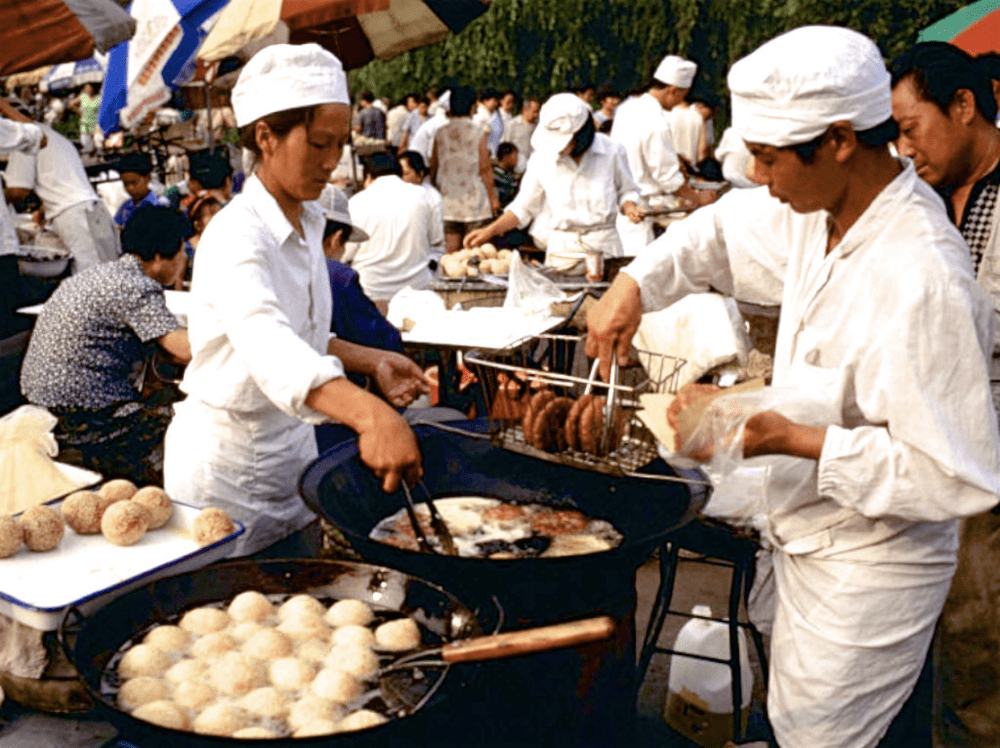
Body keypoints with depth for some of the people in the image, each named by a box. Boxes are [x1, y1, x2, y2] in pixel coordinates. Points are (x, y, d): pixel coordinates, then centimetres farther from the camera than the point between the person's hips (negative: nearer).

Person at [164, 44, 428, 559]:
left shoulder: (307, 226, 3)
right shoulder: (236, 236, -25)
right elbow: (267, 346, -45)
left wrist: (371, 360, -2)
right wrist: (369, 415, -61)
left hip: (291, 452, 8)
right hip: (226, 464, -8)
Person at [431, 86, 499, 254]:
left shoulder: (441, 133, 4)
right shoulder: (479, 131, -5)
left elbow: (433, 167, 9)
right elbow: (485, 168, -7)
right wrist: (492, 197, 1)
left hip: (447, 197, 3)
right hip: (474, 199, -3)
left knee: (450, 251, 4)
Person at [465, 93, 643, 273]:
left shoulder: (611, 151, -4)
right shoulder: (541, 159, -1)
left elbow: (626, 191, 13)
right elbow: (523, 208, 9)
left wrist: (629, 207, -9)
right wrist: (491, 230, 0)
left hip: (605, 245, -1)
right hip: (562, 249, 1)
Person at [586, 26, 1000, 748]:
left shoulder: (920, 281, -33)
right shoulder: (828, 209, -5)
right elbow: (726, 228, 14)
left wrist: (787, 439, -31)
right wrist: (634, 284, 0)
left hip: (866, 574, -8)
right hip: (812, 539, 9)